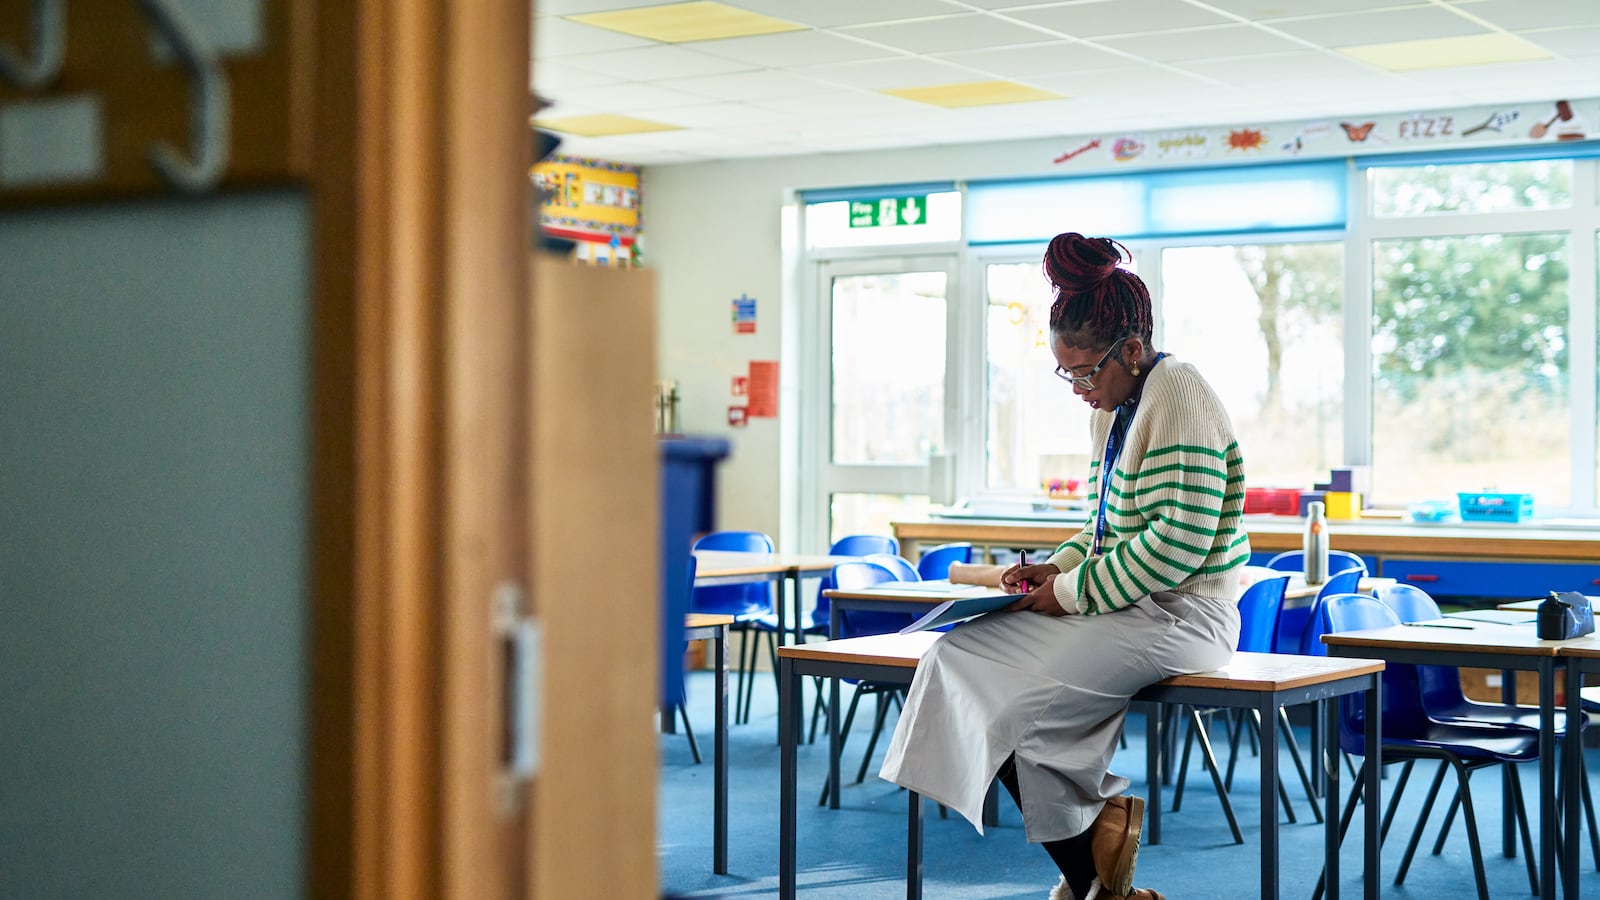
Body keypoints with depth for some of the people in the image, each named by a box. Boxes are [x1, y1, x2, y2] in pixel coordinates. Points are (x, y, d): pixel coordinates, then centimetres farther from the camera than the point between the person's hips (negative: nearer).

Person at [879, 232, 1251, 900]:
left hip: (1181, 616, -10)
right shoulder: (1113, 407, 16)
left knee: (1011, 697, -21)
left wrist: (1075, 591, -16)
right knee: (961, 651, -8)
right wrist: (1055, 570, 5)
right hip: (1130, 607, 10)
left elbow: (1179, 541, -21)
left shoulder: (1178, 396, -13)